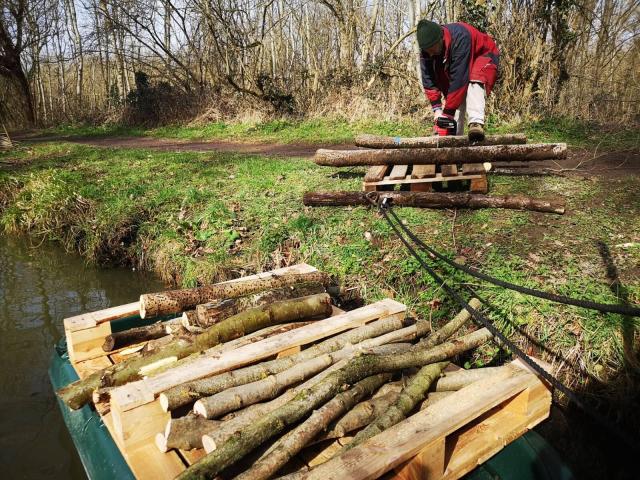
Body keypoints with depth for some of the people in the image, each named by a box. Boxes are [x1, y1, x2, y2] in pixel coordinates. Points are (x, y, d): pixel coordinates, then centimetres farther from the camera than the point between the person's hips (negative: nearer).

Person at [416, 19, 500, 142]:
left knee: (474, 81, -35)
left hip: (484, 56, -6)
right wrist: (437, 108, -27)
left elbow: (459, 78, -41)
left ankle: (476, 123, -42)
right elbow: (428, 80, -18)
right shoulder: (426, 48, -23)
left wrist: (448, 113, -39)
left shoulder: (460, 37, -40)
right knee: (452, 95, -6)